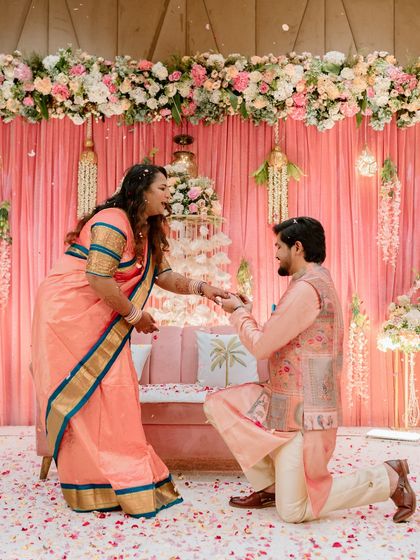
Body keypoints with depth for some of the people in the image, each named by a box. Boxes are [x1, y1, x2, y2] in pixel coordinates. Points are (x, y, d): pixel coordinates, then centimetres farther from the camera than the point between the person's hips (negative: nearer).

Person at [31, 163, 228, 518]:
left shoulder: (146, 232, 12)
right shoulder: (113, 223, -18)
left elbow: (164, 276, 13)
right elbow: (99, 280, -24)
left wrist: (201, 288, -2)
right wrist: (135, 315, -13)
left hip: (100, 321, 9)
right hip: (69, 314, -9)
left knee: (114, 394, 7)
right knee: (84, 394, -5)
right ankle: (90, 486, 5)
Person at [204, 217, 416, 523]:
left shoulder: (306, 288, -20)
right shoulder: (317, 281, 13)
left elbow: (261, 347, -16)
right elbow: (278, 342, 13)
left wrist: (239, 313, -1)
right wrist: (247, 313, 12)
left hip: (302, 413, -10)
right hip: (285, 400, 10)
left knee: (293, 511, -2)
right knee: (219, 404, 2)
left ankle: (387, 478, 8)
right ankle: (270, 485, 10)